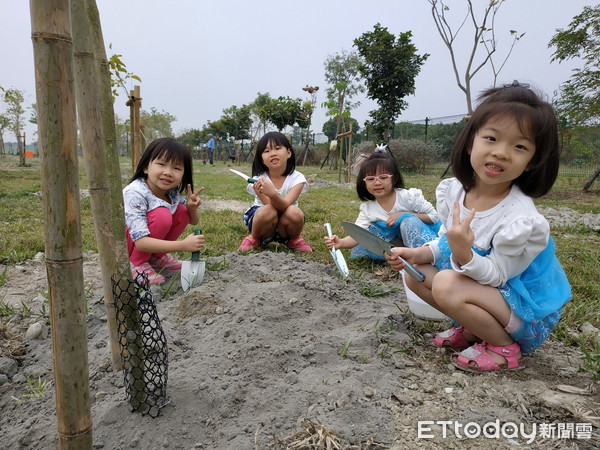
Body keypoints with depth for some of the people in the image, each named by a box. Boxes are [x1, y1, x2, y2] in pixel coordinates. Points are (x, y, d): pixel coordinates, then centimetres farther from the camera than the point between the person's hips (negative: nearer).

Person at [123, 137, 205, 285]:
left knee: (182, 211, -11)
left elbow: (193, 221, 4)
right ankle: (137, 263, -11)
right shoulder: (134, 194, -30)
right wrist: (183, 245, -44)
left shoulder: (172, 192, -9)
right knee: (162, 215, -30)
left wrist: (192, 208, -20)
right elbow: (140, 242, -36)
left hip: (149, 244, 7)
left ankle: (156, 256, 4)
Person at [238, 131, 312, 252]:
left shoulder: (297, 178, -16)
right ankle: (254, 239, -3)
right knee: (268, 211, -35)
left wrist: (272, 194, -52)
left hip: (285, 226, 1)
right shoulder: (259, 179, -16)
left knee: (295, 213, -32)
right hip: (263, 221, -1)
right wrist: (264, 193, -44)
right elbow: (272, 206, -25)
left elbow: (285, 206, -32)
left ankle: (294, 240, 1)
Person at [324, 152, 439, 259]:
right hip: (399, 242, 4)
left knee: (408, 220, -31)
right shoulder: (368, 209, -12)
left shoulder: (409, 196, -19)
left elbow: (434, 217, -13)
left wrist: (404, 215, -25)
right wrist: (342, 243, -46)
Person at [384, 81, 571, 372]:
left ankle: (504, 348, -5)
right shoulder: (452, 190, -9)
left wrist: (464, 253, -42)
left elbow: (497, 274, -23)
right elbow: (446, 240, 6)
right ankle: (472, 329, 13)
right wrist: (420, 253, -12)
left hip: (527, 309, -7)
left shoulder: (519, 218, -30)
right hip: (476, 279, 7)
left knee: (446, 284, -30)